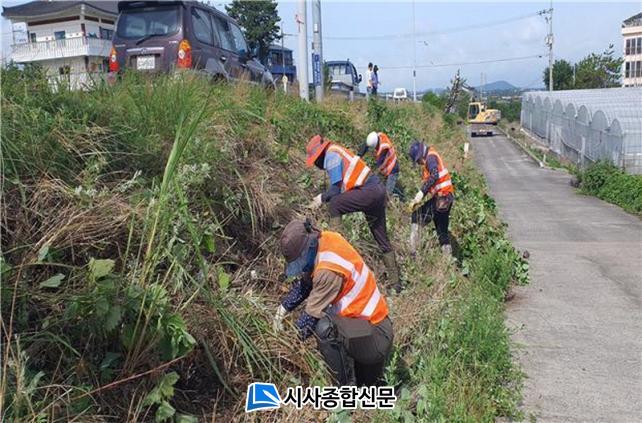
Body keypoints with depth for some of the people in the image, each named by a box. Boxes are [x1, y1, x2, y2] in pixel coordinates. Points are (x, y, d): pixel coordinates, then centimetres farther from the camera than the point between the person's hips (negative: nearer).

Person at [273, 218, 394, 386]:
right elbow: (303, 284, 7)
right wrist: (282, 310, 1)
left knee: (324, 328, -29)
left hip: (373, 335, -9)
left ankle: (348, 388, -12)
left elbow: (311, 314, -19)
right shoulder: (323, 239, -5)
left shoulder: (328, 270, -29)